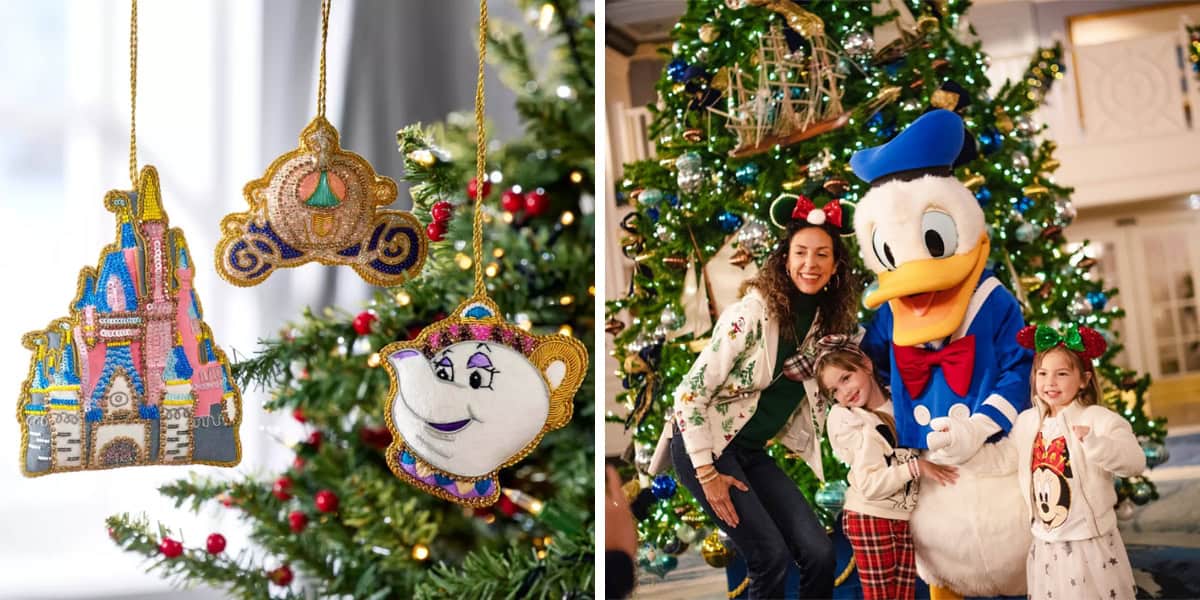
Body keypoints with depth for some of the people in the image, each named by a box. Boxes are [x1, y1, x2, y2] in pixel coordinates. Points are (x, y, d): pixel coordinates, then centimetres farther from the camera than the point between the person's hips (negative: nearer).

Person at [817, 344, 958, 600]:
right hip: (870, 519, -5)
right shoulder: (849, 422, -11)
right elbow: (870, 485, -19)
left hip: (905, 517, 5)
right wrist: (917, 466, -20)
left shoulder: (898, 404, 5)